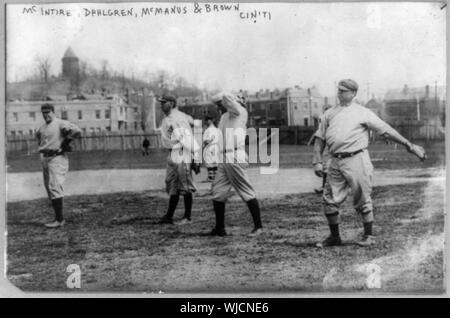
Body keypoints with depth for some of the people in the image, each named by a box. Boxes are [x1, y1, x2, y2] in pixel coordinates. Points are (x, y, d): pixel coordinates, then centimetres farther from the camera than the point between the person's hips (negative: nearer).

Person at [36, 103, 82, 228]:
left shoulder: (60, 124, -10)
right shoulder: (43, 127, 17)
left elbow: (77, 131, -24)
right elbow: (38, 135, 39)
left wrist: (66, 142, -13)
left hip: (57, 158, -9)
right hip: (45, 159, 9)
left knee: (55, 187, -14)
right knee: (49, 189, 10)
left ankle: (59, 219, -13)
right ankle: (58, 217, 16)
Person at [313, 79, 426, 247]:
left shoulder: (363, 113, 3)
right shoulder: (329, 113, 16)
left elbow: (386, 130, 1)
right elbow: (320, 138, 15)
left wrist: (409, 145, -2)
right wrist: (317, 161, 4)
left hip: (356, 160, -4)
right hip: (336, 162, 5)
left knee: (362, 200, 0)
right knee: (330, 200, 4)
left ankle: (369, 236, 14)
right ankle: (334, 237, 18)